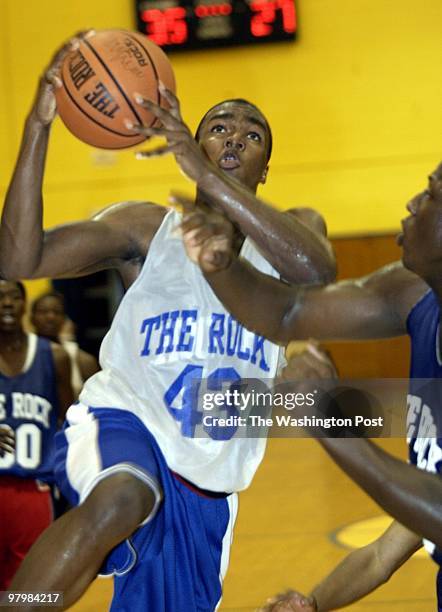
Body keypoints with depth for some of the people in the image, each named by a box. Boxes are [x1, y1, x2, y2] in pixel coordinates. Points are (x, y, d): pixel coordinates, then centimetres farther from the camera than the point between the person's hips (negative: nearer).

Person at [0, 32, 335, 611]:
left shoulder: (292, 228, 9)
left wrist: (207, 175, -28)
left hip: (209, 483, 4)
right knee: (121, 497, -38)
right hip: (123, 418, -4)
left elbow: (318, 273, -19)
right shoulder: (147, 228, 3)